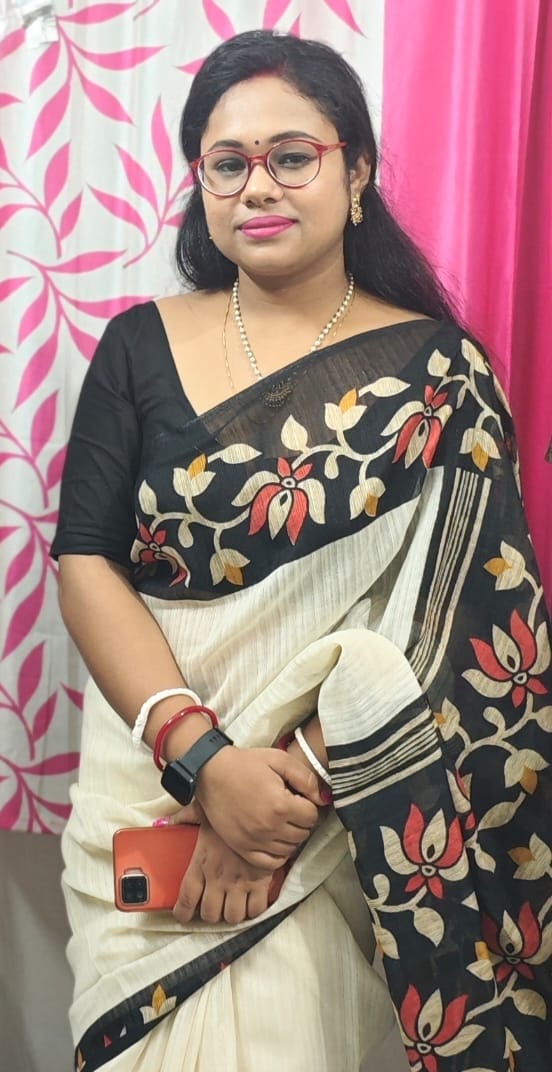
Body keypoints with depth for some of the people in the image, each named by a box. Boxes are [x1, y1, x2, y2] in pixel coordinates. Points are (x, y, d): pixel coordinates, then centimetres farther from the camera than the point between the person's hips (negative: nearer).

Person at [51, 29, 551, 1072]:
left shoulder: (439, 369, -3)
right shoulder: (143, 345, 3)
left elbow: (454, 623, -10)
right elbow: (84, 561, -4)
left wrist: (294, 784, -18)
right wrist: (205, 756, -16)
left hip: (337, 782, -1)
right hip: (149, 757, 2)